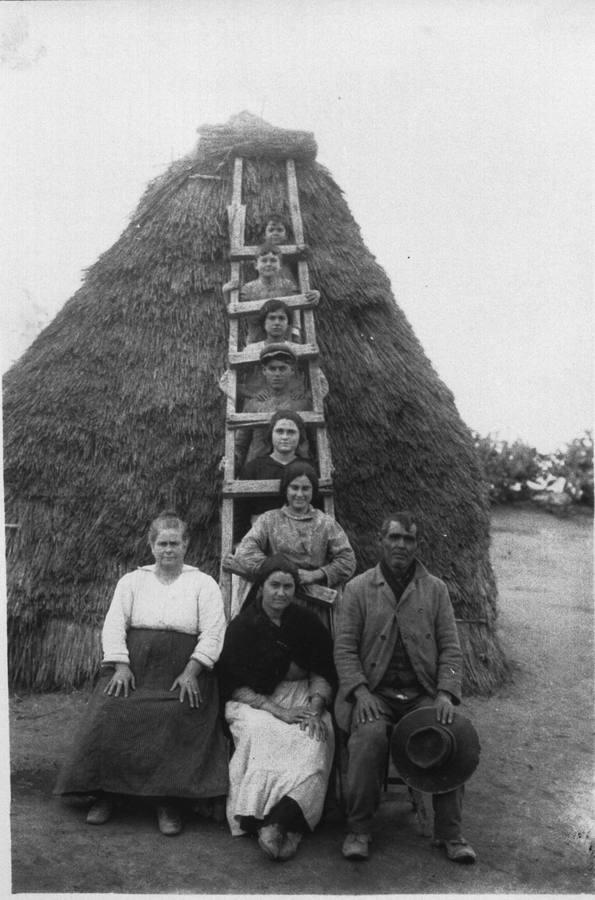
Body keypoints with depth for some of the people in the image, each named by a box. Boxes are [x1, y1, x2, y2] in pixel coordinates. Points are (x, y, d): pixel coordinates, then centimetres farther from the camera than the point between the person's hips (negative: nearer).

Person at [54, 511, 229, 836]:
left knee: (176, 719, -28)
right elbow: (113, 626, 7)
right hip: (133, 666, 2)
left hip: (182, 670, -2)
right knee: (110, 713, -23)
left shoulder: (204, 584, 9)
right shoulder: (132, 581, 17)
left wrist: (190, 672, -13)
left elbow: (213, 633, 0)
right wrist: (120, 666, -9)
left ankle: (168, 801, -16)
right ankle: (105, 794, -8)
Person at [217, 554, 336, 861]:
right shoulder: (241, 626, 3)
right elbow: (235, 686, -4)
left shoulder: (307, 623, 11)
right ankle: (288, 826, -36)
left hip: (302, 698, 2)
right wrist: (278, 710, -16)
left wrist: (315, 707, -13)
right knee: (260, 733, -36)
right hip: (253, 702, -2)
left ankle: (274, 823, -38)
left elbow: (323, 673, 8)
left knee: (315, 739, -31)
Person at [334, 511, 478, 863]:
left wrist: (446, 693, -9)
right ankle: (359, 830, -13)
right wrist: (361, 692, -14)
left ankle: (450, 832, -8)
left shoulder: (435, 589, 11)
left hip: (423, 692, 2)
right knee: (369, 737, -30)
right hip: (375, 692, -1)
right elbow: (344, 648, 2)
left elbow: (450, 648, 7)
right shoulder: (358, 589, 7)